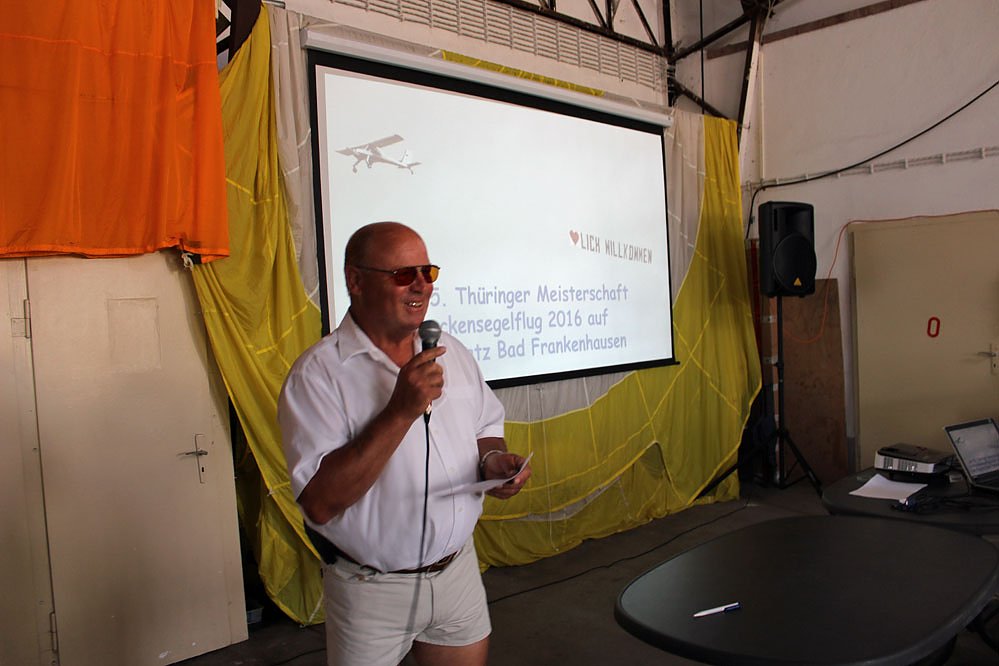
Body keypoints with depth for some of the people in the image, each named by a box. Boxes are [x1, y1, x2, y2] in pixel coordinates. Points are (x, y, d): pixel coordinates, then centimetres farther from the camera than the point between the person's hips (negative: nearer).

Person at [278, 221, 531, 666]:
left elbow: (485, 430, 14)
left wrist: (492, 460, -9)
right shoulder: (318, 374, -16)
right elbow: (319, 502, -24)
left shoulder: (452, 353, 3)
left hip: (459, 571, 5)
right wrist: (400, 412, -29)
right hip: (371, 590, -5)